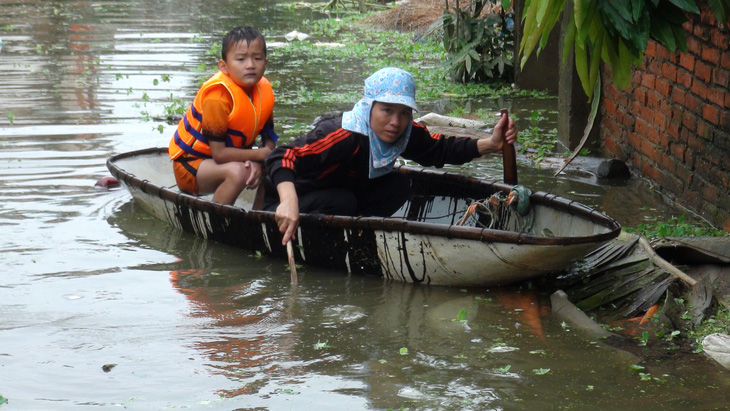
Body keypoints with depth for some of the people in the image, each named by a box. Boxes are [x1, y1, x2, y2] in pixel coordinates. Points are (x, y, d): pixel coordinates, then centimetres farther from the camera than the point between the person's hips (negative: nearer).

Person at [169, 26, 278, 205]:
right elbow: (219, 153, -28)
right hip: (191, 163, -8)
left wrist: (257, 163, -24)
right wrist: (260, 154, -22)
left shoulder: (264, 90, -4)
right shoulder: (217, 96, -26)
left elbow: (269, 139, -3)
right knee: (237, 172, -32)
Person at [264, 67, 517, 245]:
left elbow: (440, 150, 3)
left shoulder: (405, 134, -11)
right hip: (287, 202, -7)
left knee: (398, 186, -10)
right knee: (342, 202, -35)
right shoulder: (344, 137, -35)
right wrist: (288, 204, -60)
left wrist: (490, 144, -13)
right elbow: (281, 158, -43)